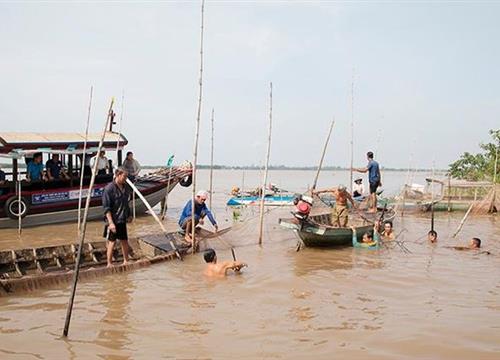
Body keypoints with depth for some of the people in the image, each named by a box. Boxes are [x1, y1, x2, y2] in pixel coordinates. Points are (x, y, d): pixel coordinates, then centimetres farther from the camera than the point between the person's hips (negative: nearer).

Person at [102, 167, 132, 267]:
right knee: (111, 242, 2)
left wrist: (128, 215, 18)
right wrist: (111, 222, -21)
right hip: (113, 220, -7)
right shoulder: (109, 188, -15)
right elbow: (106, 208, -17)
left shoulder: (125, 187, 6)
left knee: (124, 241, 13)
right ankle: (109, 264, 14)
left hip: (122, 220, 7)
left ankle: (126, 261, 28)